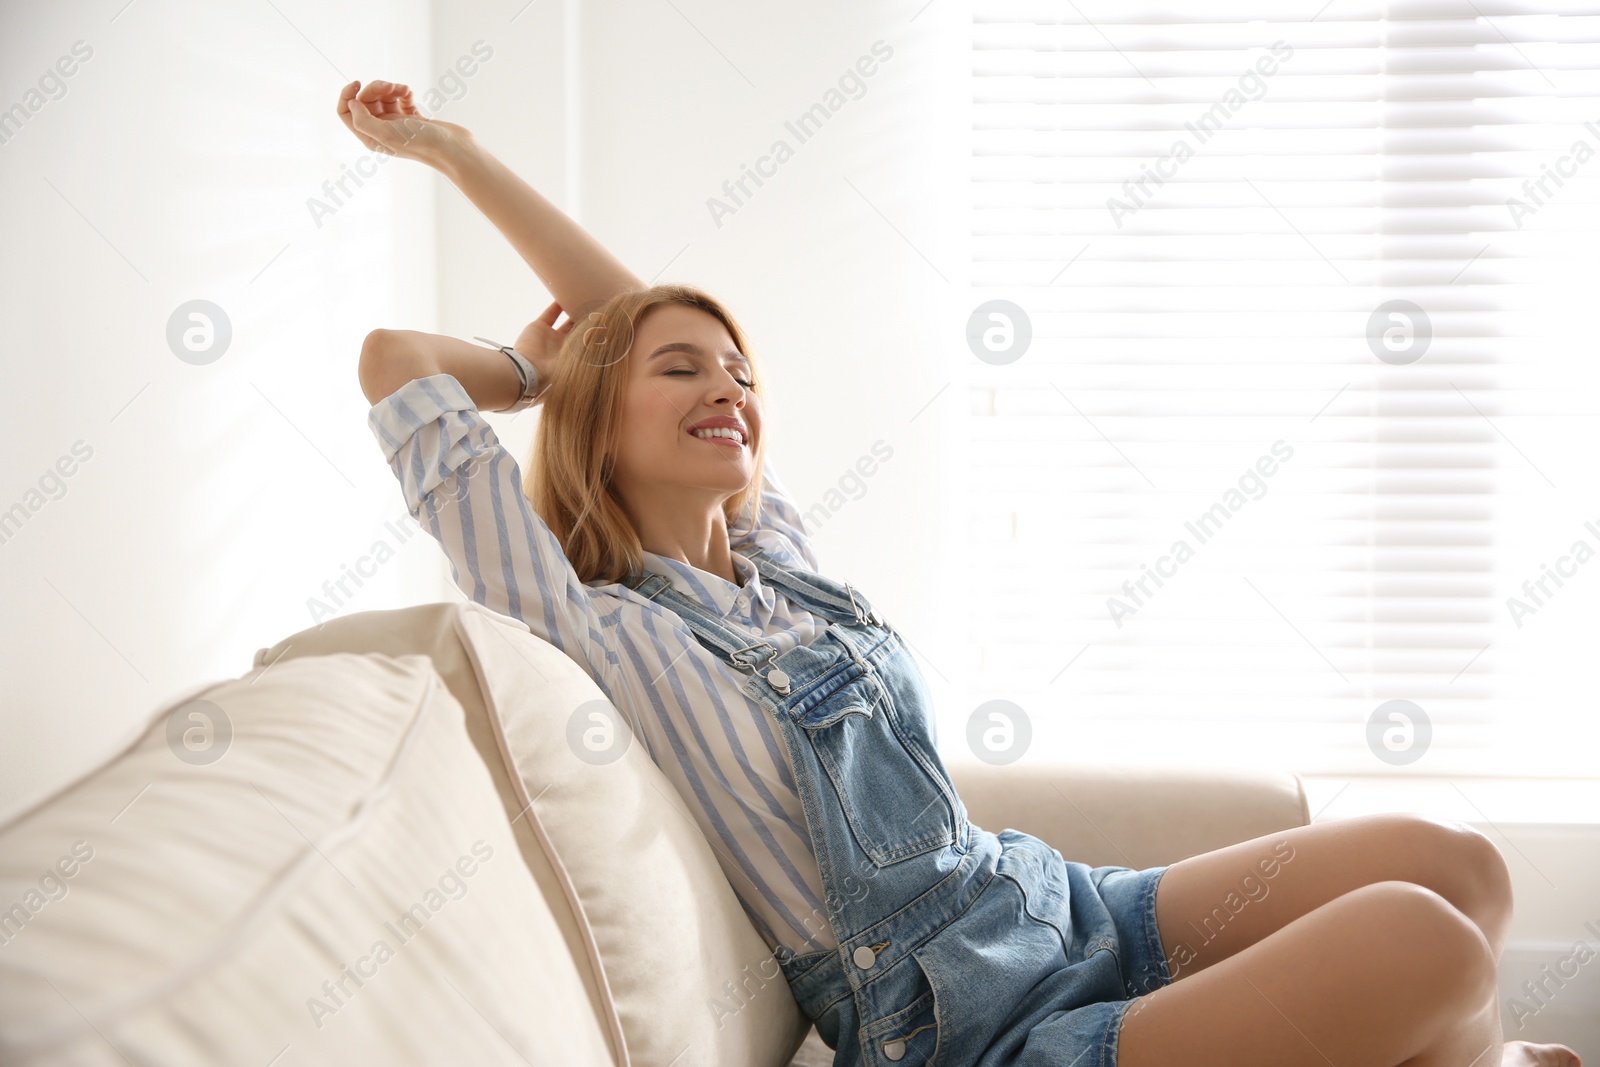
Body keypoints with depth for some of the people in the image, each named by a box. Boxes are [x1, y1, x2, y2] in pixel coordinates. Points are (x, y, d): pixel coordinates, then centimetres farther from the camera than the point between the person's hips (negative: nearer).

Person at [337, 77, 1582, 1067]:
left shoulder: (773, 555, 8)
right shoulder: (596, 631, -12)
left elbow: (639, 305, 16)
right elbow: (396, 359, -13)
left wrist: (460, 151, 21)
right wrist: (540, 368, 9)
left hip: (1063, 908, 8)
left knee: (1458, 862, -1)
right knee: (1430, 947, -19)